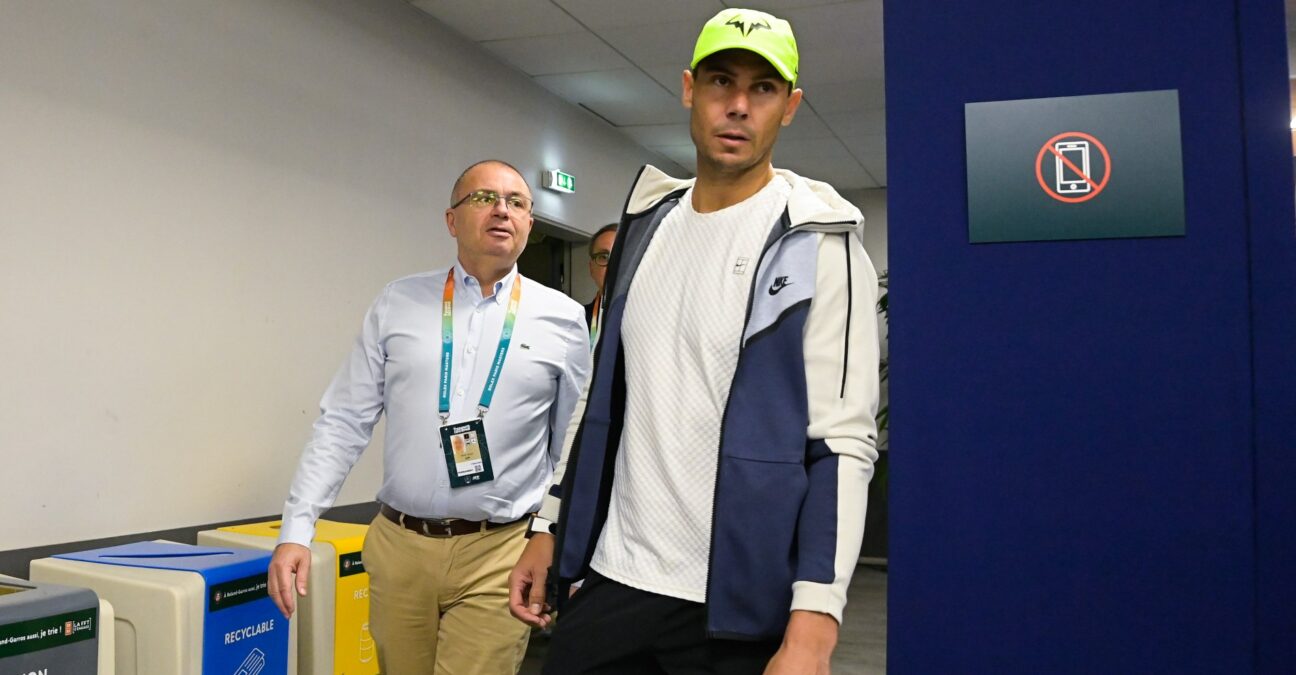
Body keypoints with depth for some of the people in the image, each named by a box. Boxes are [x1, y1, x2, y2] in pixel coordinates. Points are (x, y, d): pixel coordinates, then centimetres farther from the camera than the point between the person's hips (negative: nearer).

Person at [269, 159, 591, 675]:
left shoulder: (563, 319, 1)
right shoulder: (397, 304, 3)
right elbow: (342, 423, 3)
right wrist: (297, 529, -4)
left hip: (497, 553, -1)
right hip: (398, 546, 2)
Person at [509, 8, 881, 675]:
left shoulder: (819, 247, -9)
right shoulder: (645, 225, 8)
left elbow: (844, 443, -13)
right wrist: (549, 525, 13)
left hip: (738, 602, -4)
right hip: (614, 577, 5)